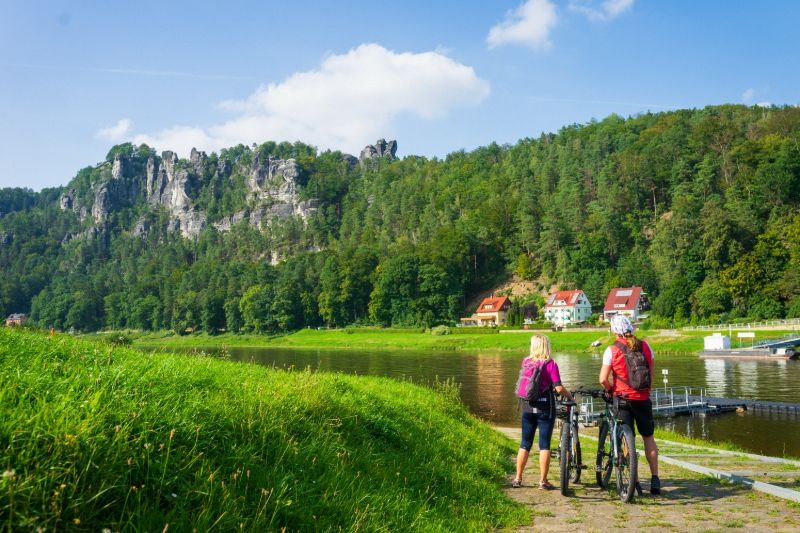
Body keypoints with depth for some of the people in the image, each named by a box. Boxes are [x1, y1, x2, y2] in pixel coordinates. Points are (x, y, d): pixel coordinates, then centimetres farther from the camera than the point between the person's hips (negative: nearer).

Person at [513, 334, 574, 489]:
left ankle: (518, 478, 16)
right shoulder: (550, 364, -10)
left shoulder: (525, 362, -1)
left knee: (525, 444, 12)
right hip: (545, 407, -3)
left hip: (528, 407, 3)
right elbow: (559, 388, -14)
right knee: (544, 444, 4)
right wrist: (569, 396, 4)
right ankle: (543, 481, 5)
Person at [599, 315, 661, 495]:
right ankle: (655, 480, 15)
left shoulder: (612, 350, -9)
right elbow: (652, 374, 6)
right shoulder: (645, 346, 1)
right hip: (643, 398, 3)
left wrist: (610, 390, 7)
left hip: (623, 399, -3)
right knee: (648, 437, 17)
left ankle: (634, 482, 4)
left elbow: (603, 379, -12)